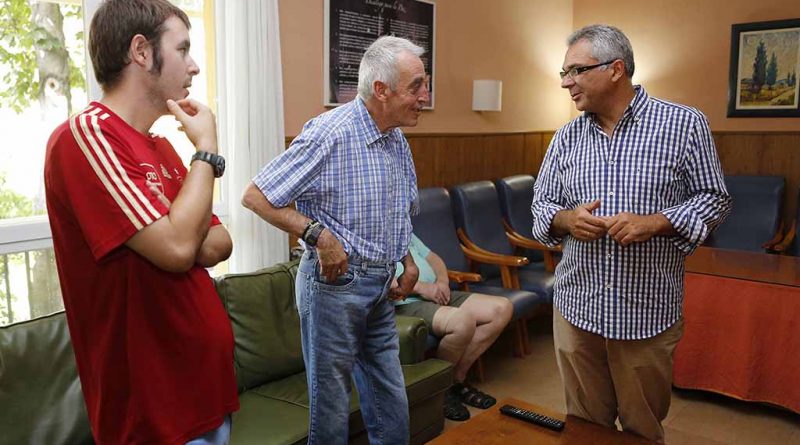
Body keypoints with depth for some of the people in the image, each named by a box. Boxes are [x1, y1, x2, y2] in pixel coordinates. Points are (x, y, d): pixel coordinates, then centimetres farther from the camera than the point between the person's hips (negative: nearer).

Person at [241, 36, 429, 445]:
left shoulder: (398, 142, 8)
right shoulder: (331, 134, -19)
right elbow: (255, 196, -18)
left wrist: (408, 260, 10)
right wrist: (318, 234, -24)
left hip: (381, 287, 8)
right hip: (335, 282, -7)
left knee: (391, 404, 17)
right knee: (331, 404, 8)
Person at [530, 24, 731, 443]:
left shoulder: (684, 124, -5)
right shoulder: (566, 137, 5)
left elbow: (714, 199, -2)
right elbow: (541, 203, 9)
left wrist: (654, 223, -19)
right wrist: (566, 219, -14)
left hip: (647, 311, -3)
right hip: (576, 307, 3)